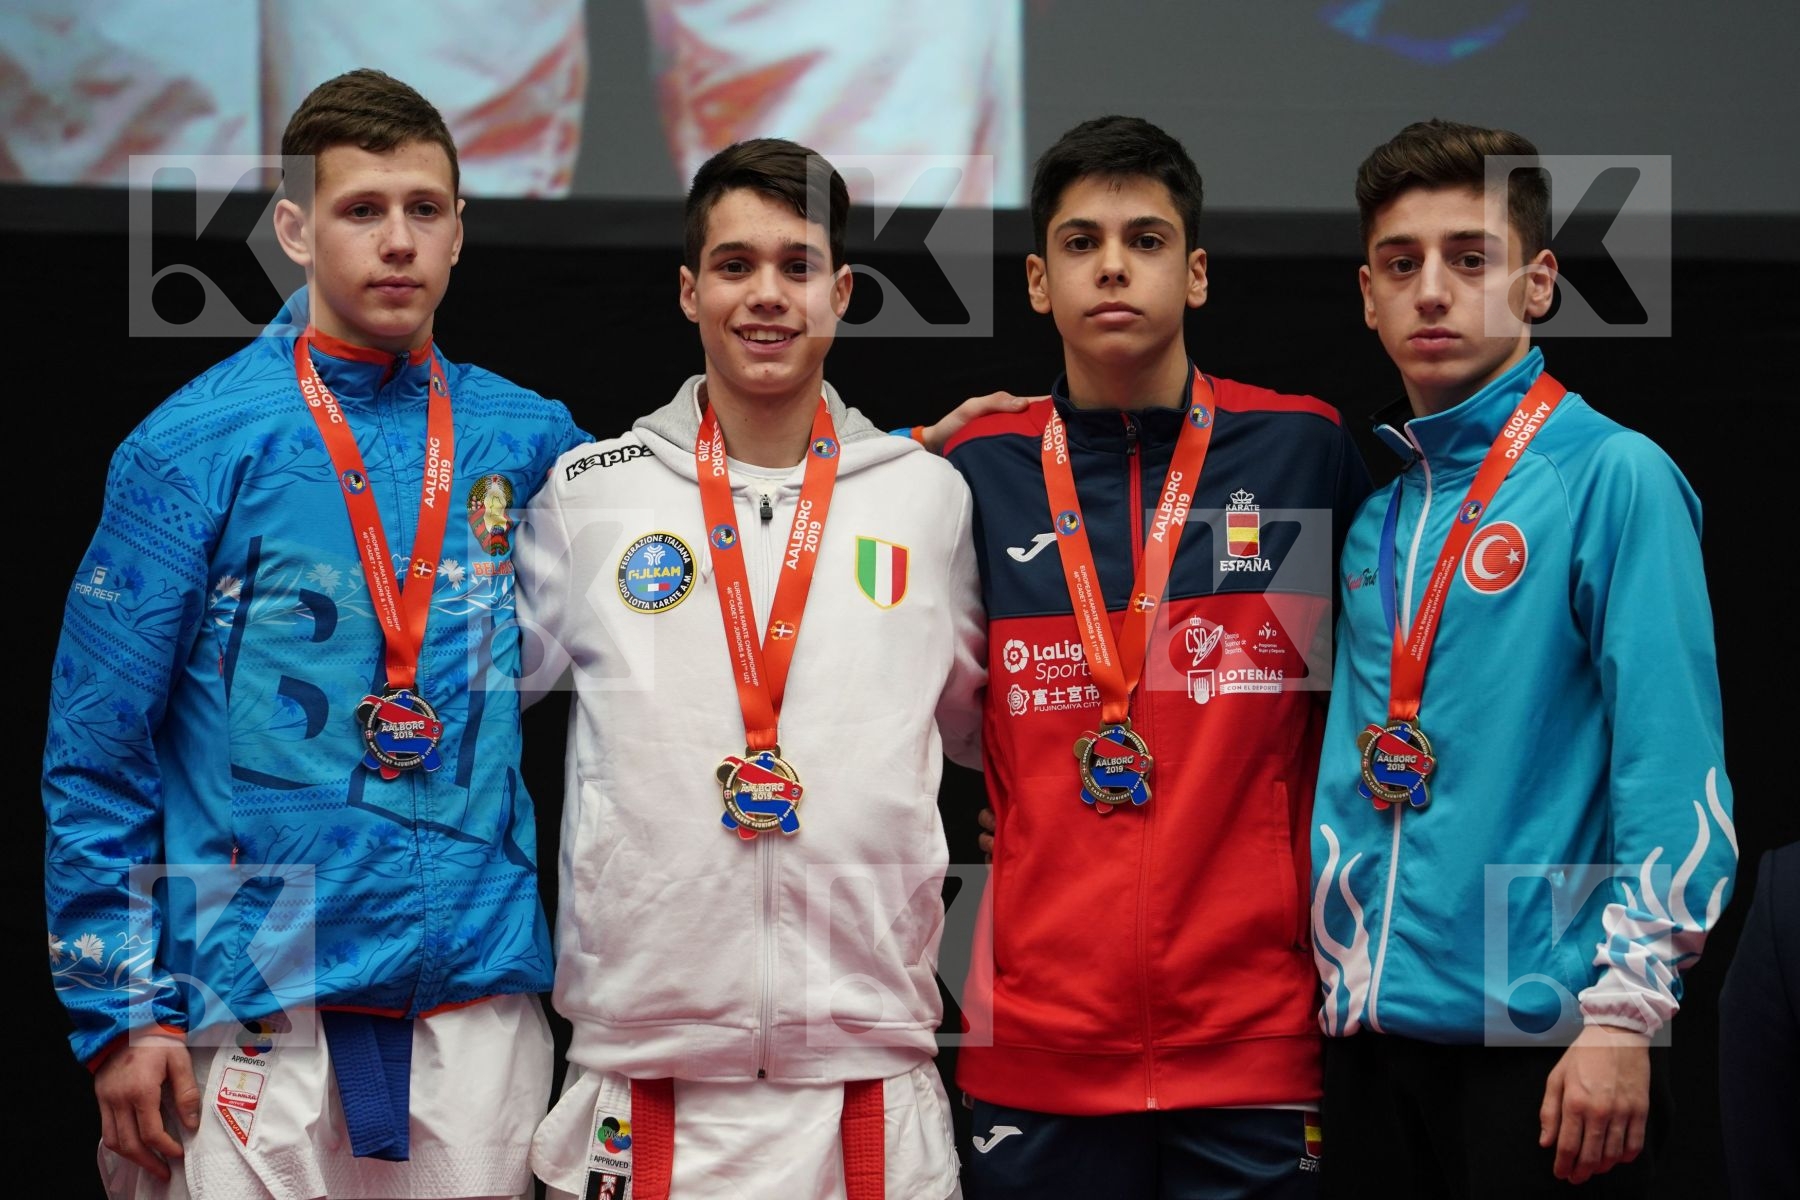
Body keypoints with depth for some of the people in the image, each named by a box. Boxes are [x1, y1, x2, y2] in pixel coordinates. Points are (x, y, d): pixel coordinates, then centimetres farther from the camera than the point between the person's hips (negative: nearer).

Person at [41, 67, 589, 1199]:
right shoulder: (195, 447, -2)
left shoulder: (526, 441, 8)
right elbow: (95, 757, -2)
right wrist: (122, 1012, -7)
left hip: (481, 989, 3)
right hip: (255, 1009, -3)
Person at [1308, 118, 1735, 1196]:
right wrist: (1331, 971, 12)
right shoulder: (1372, 498, 12)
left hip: (1544, 1030, -6)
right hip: (1375, 1024, 6)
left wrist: (1627, 1008, -17)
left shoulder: (1613, 477, -7)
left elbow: (1672, 763, -12)